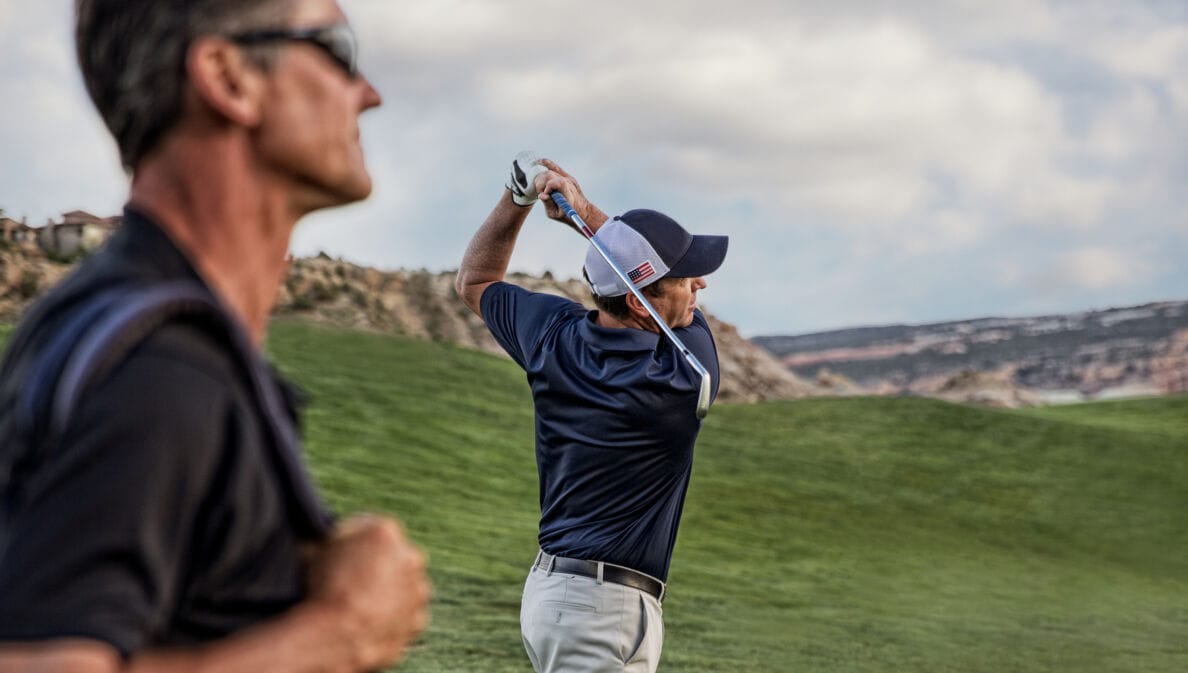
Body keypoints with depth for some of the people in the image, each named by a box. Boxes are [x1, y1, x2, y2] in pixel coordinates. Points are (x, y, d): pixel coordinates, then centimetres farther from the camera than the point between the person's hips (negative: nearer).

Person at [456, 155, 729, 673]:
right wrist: (587, 213, 4)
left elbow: (474, 282, 19)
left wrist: (518, 198, 8)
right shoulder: (687, 372, -16)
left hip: (551, 587, 8)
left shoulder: (553, 337, -2)